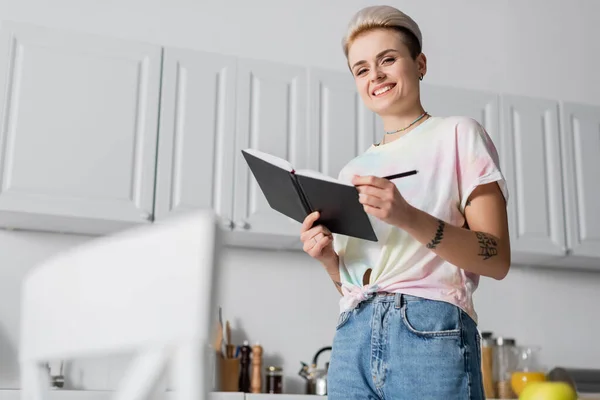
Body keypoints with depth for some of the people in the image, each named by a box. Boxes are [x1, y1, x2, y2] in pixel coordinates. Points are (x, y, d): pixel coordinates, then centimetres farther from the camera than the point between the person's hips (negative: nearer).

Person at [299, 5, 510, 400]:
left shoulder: (458, 134, 4)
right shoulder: (354, 171, 19)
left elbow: (497, 260, -6)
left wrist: (409, 218, -19)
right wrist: (328, 256, 0)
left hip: (430, 331, -4)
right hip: (352, 337, 5)